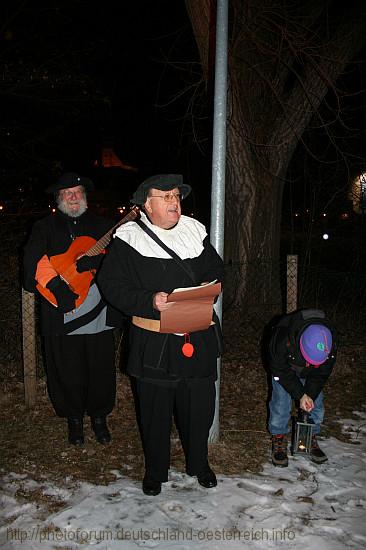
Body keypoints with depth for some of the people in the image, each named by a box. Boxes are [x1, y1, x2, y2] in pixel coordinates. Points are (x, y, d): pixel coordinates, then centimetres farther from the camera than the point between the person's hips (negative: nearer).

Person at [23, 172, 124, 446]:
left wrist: (84, 262, -19)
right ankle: (74, 418, 30)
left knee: (101, 370, 9)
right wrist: (59, 288, -21)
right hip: (62, 317, -1)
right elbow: (35, 263, -9)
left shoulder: (102, 225, 10)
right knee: (67, 372, 9)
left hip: (99, 313, 1)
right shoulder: (45, 228, 5)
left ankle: (99, 416, 31)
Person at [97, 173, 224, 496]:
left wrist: (209, 287, -5)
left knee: (199, 405, 13)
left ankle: (198, 463, 38)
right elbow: (112, 285, -9)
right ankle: (155, 470, 33)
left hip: (197, 338, 3)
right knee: (155, 409, 9)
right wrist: (150, 301, -22)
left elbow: (217, 269, 17)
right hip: (153, 343, -3)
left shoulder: (195, 231, 7)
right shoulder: (129, 239, -5)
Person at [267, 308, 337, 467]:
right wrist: (300, 395, -27)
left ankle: (312, 439, 19)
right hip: (285, 367, -3)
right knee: (281, 402, -9)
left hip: (310, 373, 3)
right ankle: (279, 440, 7)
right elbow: (281, 370, -28)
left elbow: (321, 373, -15)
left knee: (316, 404, 1)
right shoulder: (283, 337, -44)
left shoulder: (331, 344, -34)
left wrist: (311, 395, -22)